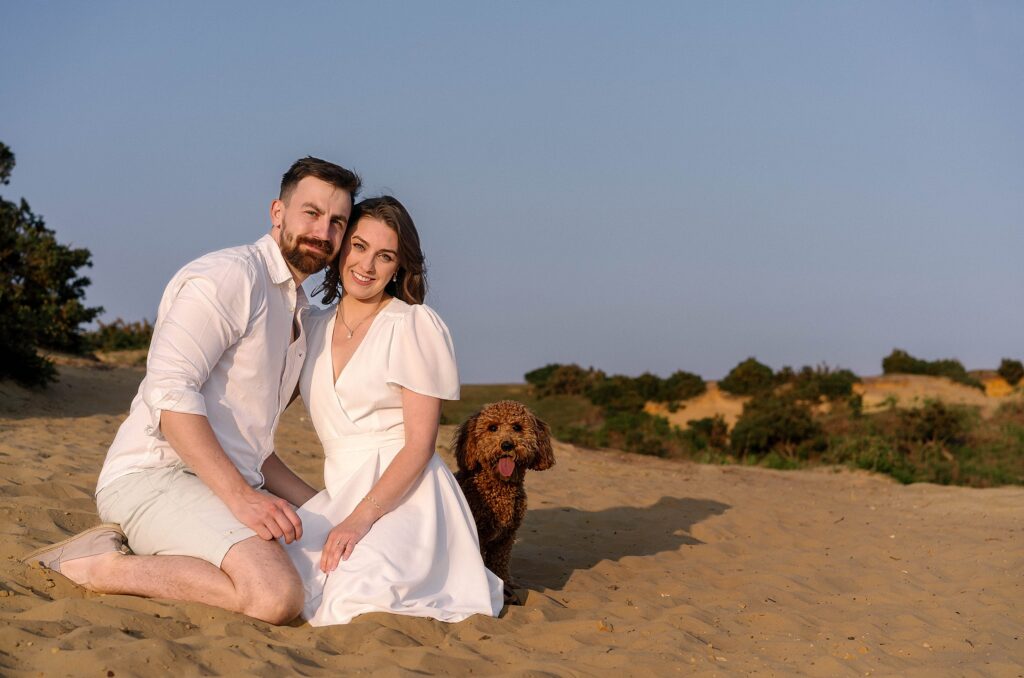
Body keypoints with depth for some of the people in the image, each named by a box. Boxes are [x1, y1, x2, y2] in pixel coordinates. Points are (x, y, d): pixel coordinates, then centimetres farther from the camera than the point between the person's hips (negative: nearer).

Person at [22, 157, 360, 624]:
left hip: (228, 486, 10)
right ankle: (103, 567, -13)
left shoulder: (297, 312, 23)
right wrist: (240, 497, -26)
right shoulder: (229, 275, -7)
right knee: (277, 595, -30)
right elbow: (169, 392, -20)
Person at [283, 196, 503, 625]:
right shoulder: (312, 327, 15)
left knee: (352, 604, -31)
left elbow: (420, 445, -10)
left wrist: (359, 519, -20)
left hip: (403, 496, -5)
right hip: (339, 494, 5)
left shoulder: (414, 325, -4)